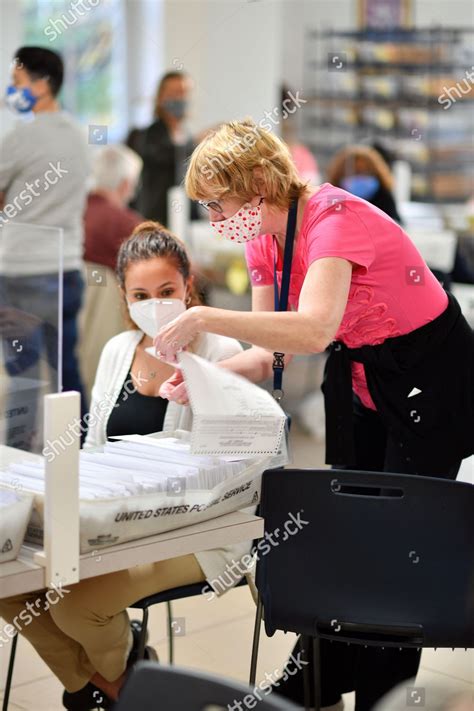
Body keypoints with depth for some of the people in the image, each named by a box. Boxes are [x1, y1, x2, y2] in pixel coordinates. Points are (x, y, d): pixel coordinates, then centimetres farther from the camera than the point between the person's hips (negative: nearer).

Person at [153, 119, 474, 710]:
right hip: (359, 378, 8)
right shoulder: (262, 241, -4)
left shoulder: (334, 217, -29)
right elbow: (269, 352, -2)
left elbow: (313, 330, -45)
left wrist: (205, 319, -45)